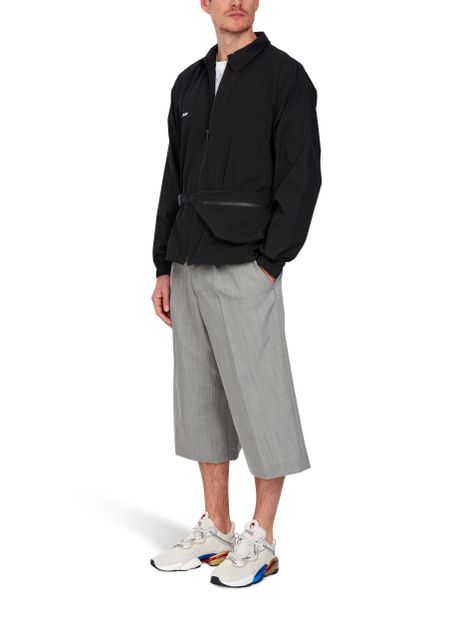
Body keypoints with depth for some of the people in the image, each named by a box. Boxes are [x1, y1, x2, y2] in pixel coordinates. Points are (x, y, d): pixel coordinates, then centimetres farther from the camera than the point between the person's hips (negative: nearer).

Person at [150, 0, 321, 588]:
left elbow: (302, 175, -7)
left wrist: (270, 262, -13)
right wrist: (165, 266, 12)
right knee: (200, 400, 9)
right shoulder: (189, 84, 17)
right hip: (189, 269, 6)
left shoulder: (284, 75, -1)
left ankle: (260, 542, 9)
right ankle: (215, 532, 21)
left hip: (247, 269, -6)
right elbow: (175, 180, 17)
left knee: (258, 401, -2)